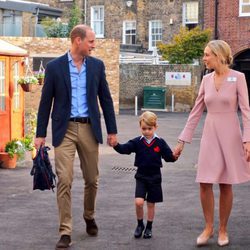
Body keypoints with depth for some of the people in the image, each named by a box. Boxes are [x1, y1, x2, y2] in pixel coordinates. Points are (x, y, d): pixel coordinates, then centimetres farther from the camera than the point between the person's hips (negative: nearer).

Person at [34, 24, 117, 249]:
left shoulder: (97, 65, 6)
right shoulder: (55, 67, -1)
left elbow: (105, 99, 10)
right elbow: (46, 102, 1)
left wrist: (112, 130, 8)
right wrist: (41, 134, 0)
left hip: (89, 128, 3)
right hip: (65, 129, -2)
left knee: (92, 179, 10)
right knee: (64, 180, -8)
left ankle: (89, 217, 36)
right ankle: (65, 232, -3)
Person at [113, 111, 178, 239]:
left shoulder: (160, 143, -4)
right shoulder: (137, 142, -4)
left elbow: (168, 156, -5)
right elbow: (124, 149, -15)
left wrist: (174, 156, -27)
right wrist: (116, 145, -35)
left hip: (154, 177, 0)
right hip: (141, 176, 0)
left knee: (151, 204, 10)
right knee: (138, 202, -13)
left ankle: (149, 227, 26)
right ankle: (140, 224, 11)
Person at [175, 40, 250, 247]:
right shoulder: (206, 80, 6)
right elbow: (196, 112, 10)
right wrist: (183, 140, 8)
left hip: (230, 135, -4)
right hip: (210, 135, 4)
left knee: (226, 185, 4)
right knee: (205, 183, -1)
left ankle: (223, 229, 17)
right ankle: (209, 227, 15)